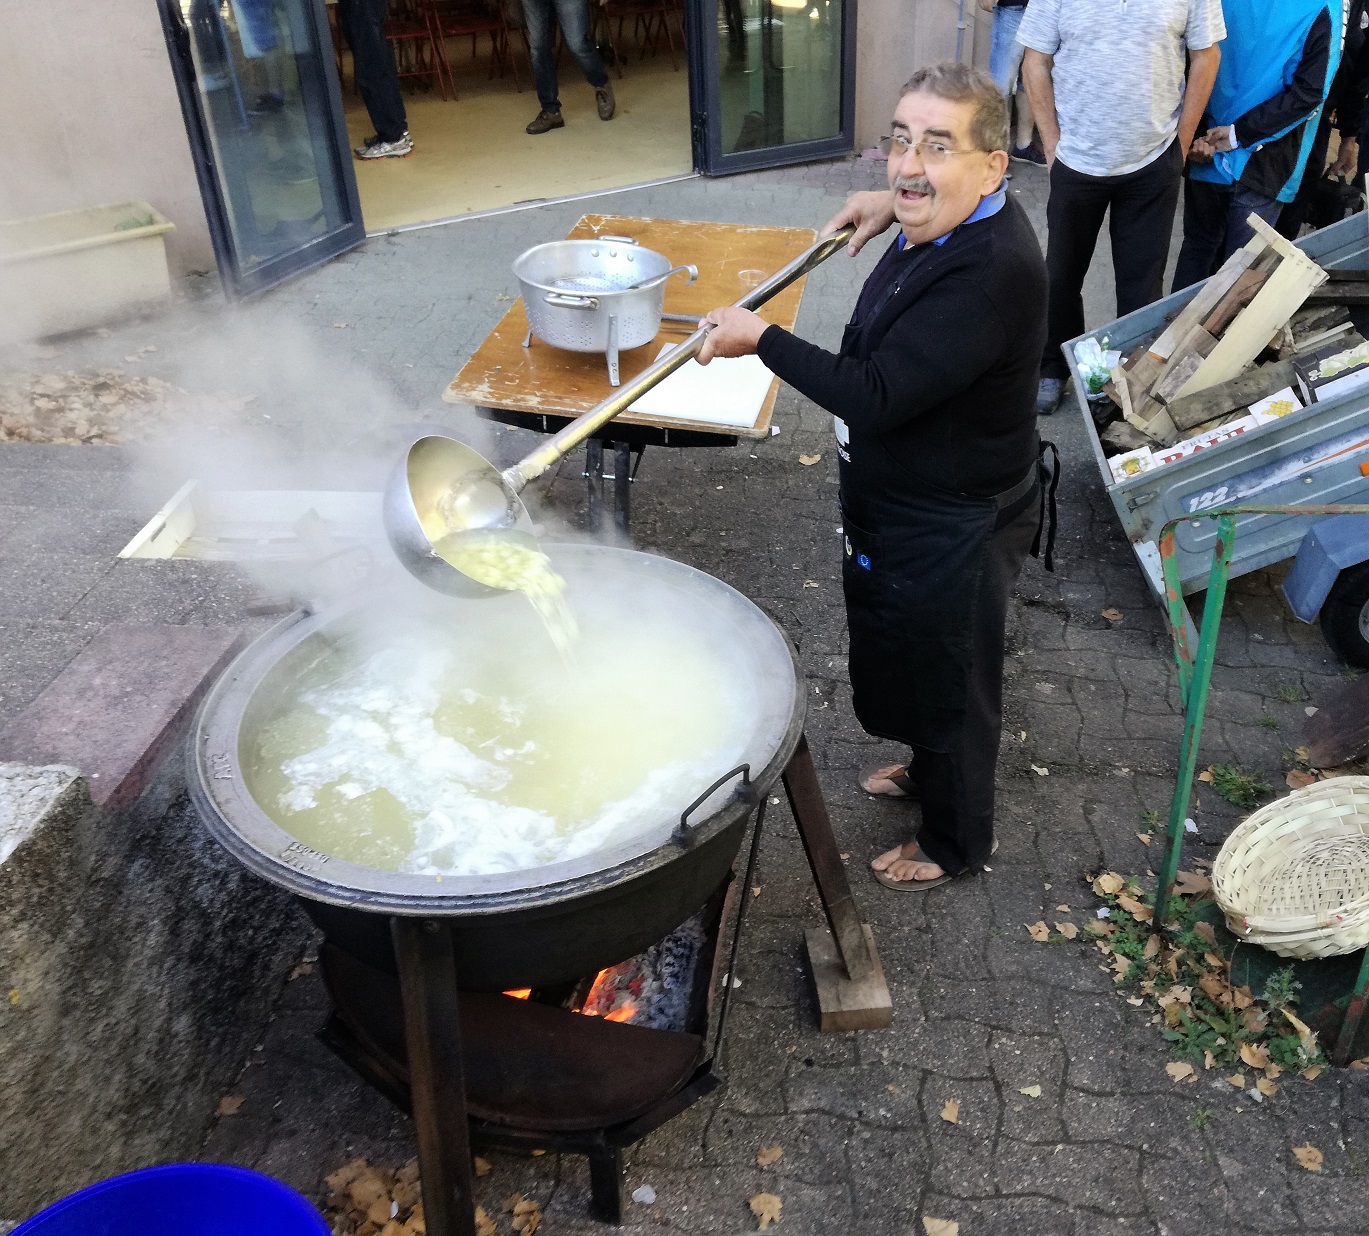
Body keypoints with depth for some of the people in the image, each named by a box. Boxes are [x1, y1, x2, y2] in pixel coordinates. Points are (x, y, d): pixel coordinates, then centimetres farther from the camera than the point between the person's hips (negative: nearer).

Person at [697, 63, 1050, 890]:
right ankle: (927, 771, 56)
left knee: (949, 682, 12)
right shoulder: (953, 224, -3)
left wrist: (759, 338, -27)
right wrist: (892, 207, 10)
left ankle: (957, 842, 38)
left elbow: (875, 395, -36)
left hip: (950, 534, -10)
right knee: (903, 660, 29)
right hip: (901, 508, 10)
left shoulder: (990, 272, -33)